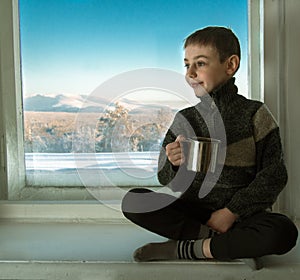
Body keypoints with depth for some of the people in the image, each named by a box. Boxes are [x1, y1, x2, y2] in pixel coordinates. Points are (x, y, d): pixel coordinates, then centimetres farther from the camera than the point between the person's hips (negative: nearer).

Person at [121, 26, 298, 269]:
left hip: (241, 214, -1)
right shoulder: (184, 120, 4)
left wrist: (232, 212, -14)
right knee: (132, 201, -18)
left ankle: (185, 249, -20)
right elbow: (167, 181, 4)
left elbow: (274, 175, -6)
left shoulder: (254, 114, -2)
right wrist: (174, 164, -21)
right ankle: (214, 238, -17)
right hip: (192, 213, 2)